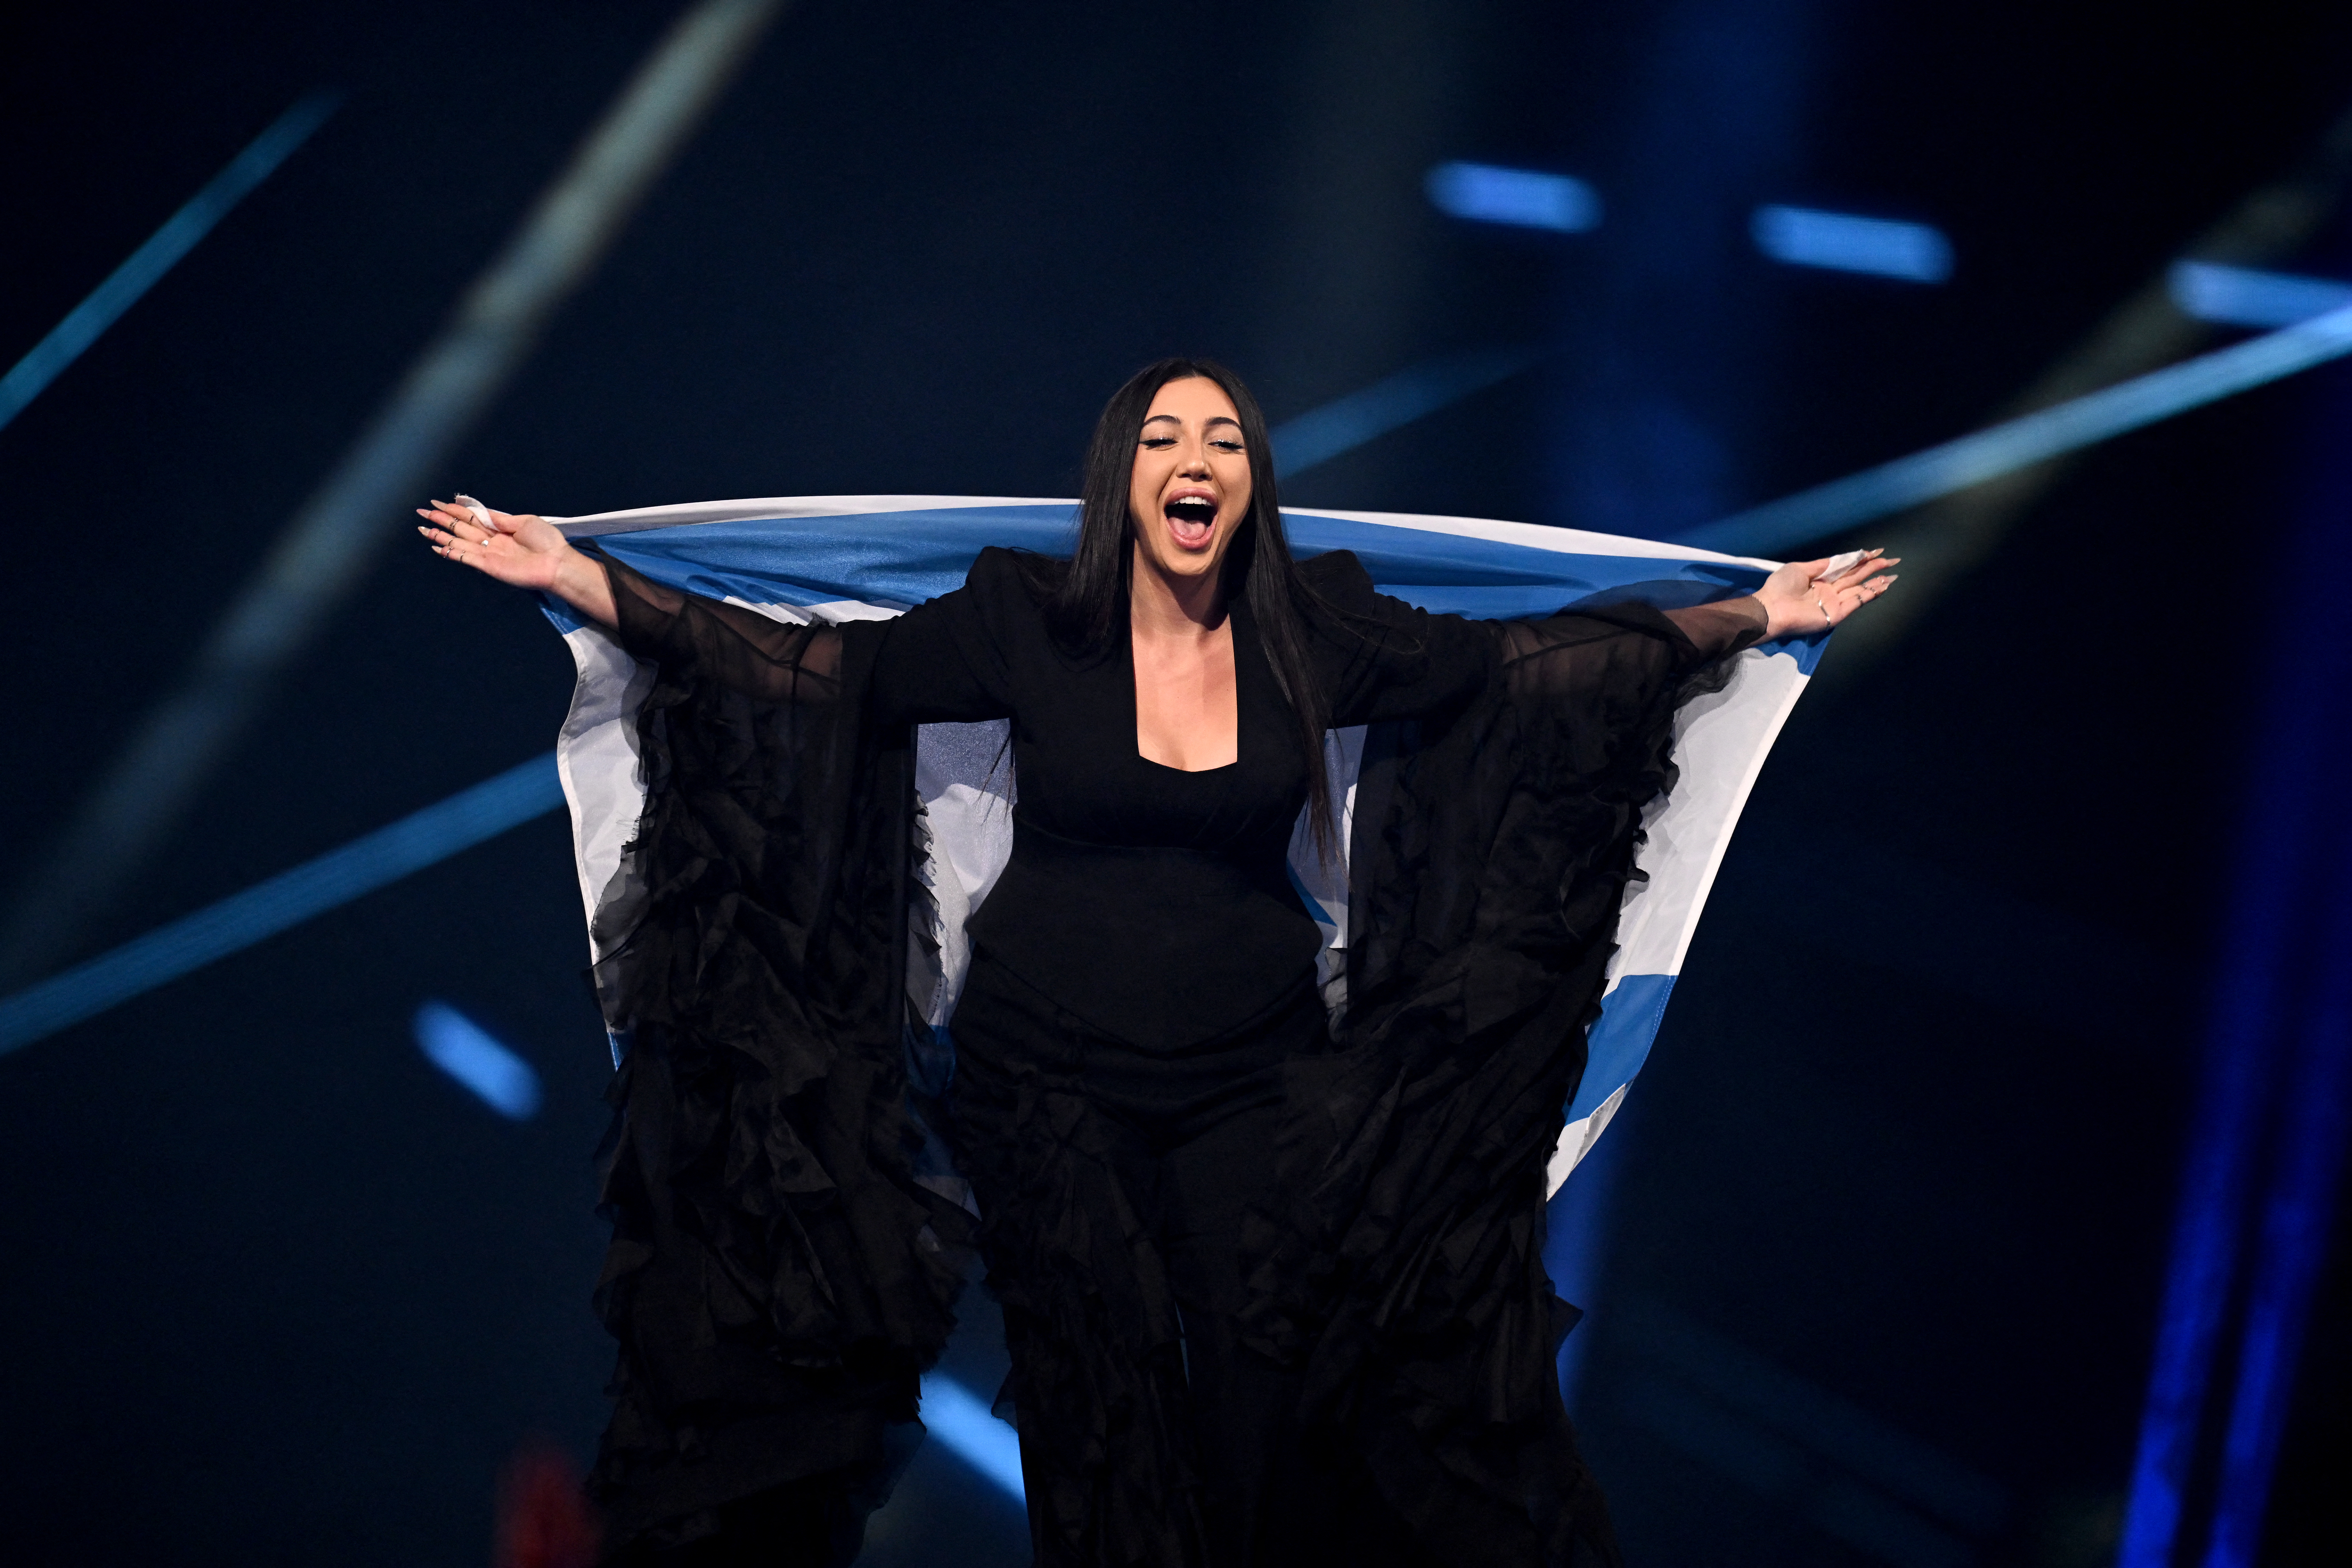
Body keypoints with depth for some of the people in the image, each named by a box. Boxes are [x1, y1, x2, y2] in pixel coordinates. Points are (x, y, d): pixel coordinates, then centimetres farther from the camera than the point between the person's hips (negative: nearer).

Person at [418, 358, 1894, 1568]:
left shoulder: (1315, 635, -4)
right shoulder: (1028, 625, -7)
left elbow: (1526, 661, 1)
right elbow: (810, 667, -9)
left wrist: (1758, 614, 1)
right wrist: (577, 577, -16)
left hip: (1255, 1071, 1)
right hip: (1052, 1072, -1)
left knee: (1275, 1372, -2)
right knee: (1098, 1393, 6)